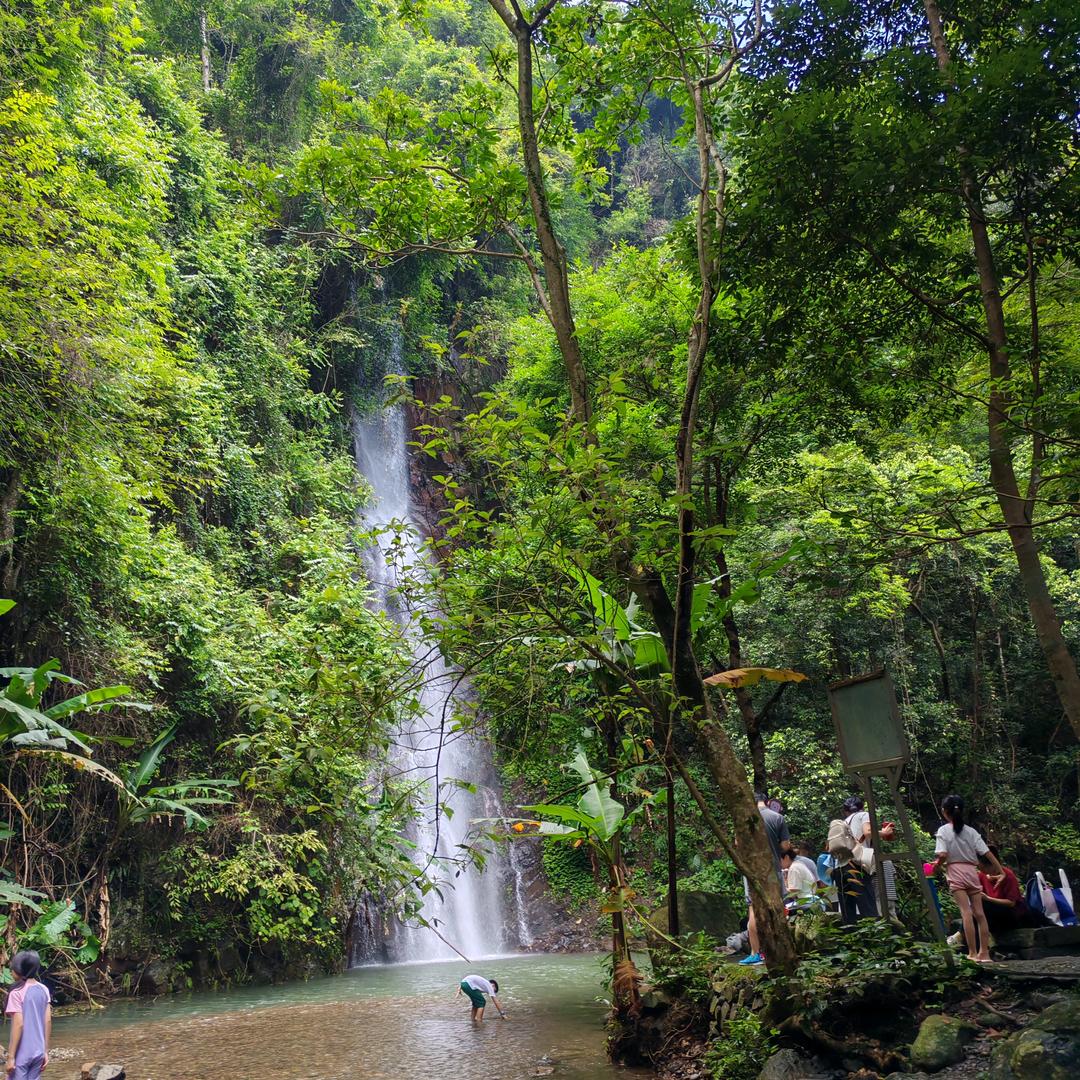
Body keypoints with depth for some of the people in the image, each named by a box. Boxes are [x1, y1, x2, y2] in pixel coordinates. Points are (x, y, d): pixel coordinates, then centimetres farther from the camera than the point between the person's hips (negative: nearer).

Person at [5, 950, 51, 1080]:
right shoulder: (44, 990, 4)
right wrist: (45, 1051, 10)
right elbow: (48, 1021, 5)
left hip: (21, 1053, -5)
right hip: (38, 1051, 6)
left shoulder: (17, 992, -12)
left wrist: (11, 1056, -12)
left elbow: (18, 1024, -17)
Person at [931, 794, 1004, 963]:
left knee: (966, 912, -9)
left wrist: (936, 865, 6)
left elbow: (942, 855, -13)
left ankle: (973, 953, -12)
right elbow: (987, 853, 4)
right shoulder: (970, 831, 9)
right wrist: (1001, 871, 7)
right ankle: (984, 953, 8)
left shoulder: (943, 831, -3)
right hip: (972, 872, 4)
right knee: (979, 913, 6)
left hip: (955, 874, -4)